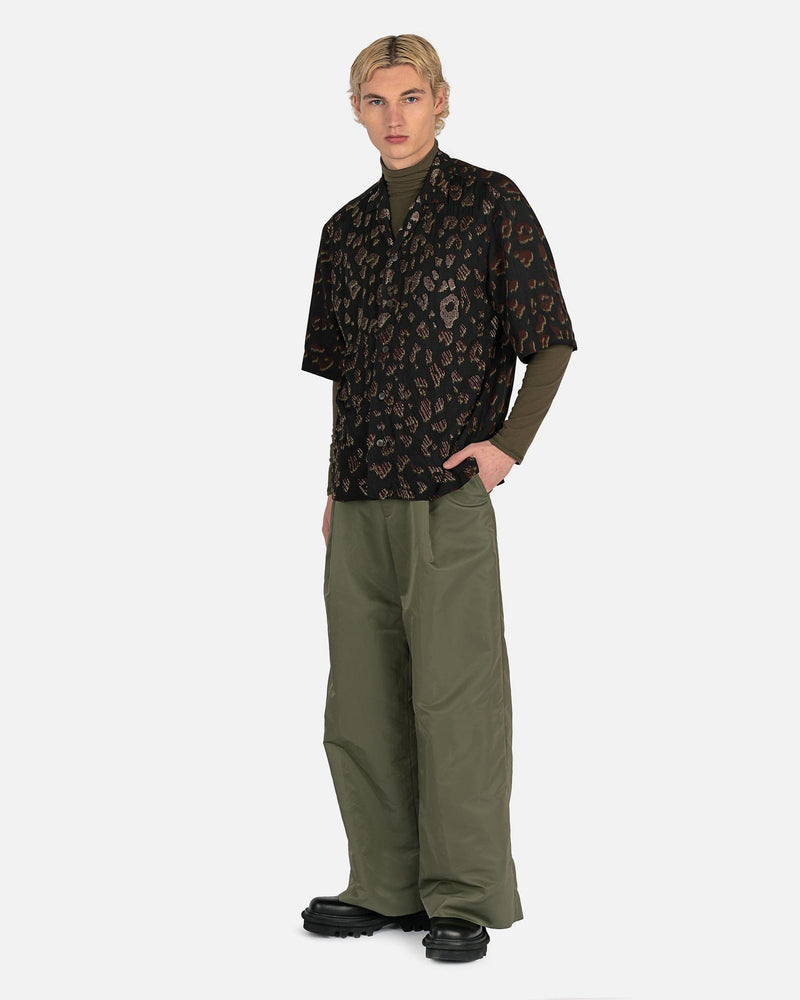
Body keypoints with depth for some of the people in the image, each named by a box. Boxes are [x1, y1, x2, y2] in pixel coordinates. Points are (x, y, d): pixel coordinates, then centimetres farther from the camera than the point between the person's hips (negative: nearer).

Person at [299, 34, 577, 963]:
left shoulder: (490, 203, -2)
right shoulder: (347, 228, 14)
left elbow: (552, 342, -2)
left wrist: (507, 444, -12)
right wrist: (335, 484, 16)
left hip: (449, 496, -6)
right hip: (360, 502, 6)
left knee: (454, 699, -3)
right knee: (361, 705, 9)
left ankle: (463, 896, 8)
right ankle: (386, 886, 21)